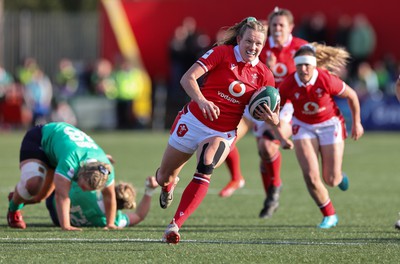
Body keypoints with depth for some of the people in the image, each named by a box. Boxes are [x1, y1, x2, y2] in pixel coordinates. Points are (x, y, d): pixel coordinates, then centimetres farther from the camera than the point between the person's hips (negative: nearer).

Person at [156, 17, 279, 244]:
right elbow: (188, 78, -18)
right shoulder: (222, 53, -10)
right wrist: (202, 101, -36)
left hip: (223, 134, 0)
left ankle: (175, 225, -32)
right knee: (164, 177, 12)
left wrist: (273, 120, -22)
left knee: (205, 173, -30)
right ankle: (169, 185, 52)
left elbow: (268, 112, 3)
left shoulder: (264, 75, -2)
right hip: (193, 122, 0)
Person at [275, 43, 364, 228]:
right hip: (303, 126, 1)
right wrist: (281, 138, -18)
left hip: (330, 124, -1)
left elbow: (352, 96, -9)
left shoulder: (327, 80, -27)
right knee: (311, 177, -12)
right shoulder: (288, 85, -22)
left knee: (331, 180, 0)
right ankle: (329, 216, 12)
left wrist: (357, 123, 1)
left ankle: (339, 176, 41)